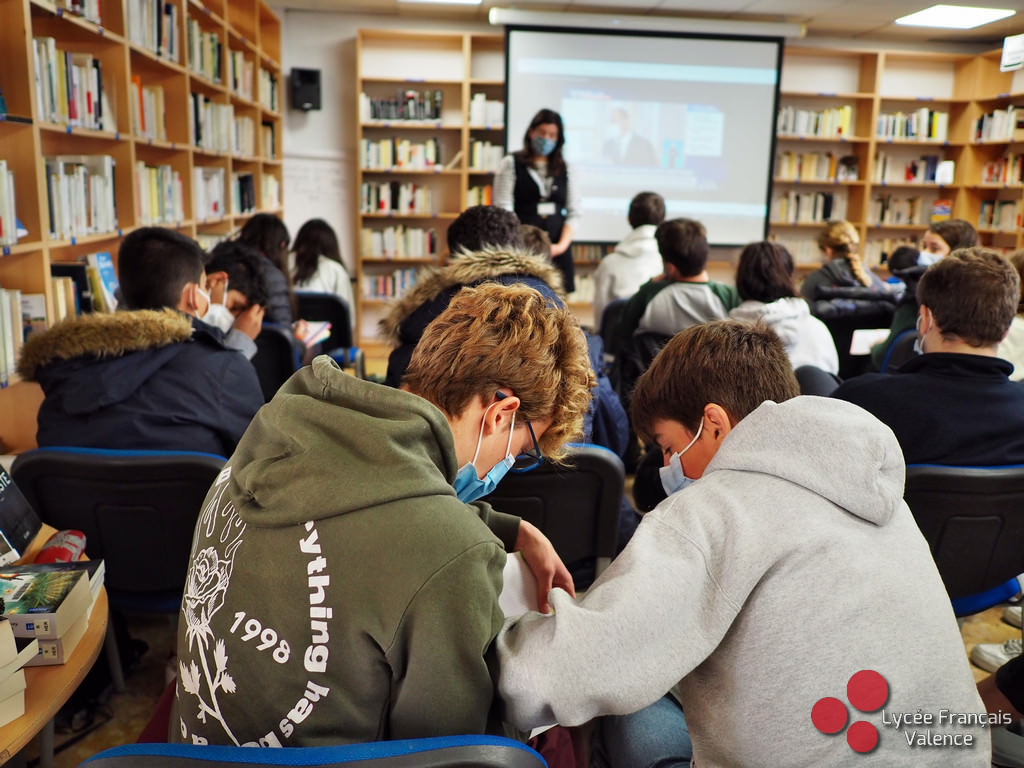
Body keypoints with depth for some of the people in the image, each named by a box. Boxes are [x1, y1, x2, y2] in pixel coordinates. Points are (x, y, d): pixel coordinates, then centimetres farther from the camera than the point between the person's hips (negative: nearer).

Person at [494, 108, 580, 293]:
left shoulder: (565, 169, 15)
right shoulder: (510, 164, 6)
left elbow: (573, 213, 10)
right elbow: (503, 210, -2)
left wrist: (562, 245, -5)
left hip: (557, 251, 3)